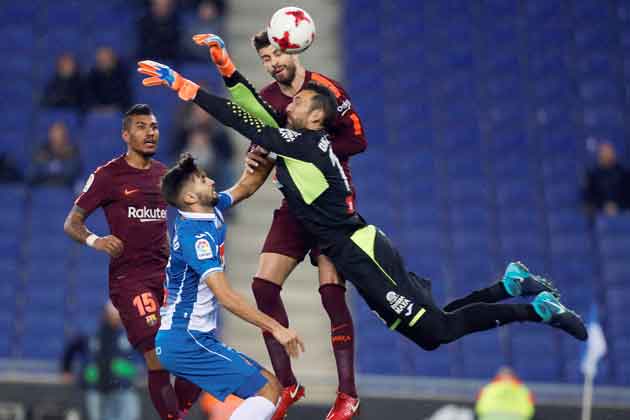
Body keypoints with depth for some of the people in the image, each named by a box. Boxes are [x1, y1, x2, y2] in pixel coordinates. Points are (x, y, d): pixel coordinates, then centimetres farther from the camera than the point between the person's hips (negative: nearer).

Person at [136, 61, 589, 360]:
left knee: (436, 329, -10)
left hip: (361, 255, -9)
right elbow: (260, 113, 19)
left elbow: (244, 125, -16)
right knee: (429, 331, 11)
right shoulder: (304, 142, 12)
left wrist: (183, 86, -15)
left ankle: (533, 310, -6)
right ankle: (510, 285, 16)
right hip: (363, 248, 9)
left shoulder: (305, 144, -13)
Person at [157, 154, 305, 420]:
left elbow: (245, 187, 24)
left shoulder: (211, 213, 7)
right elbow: (225, 296, -28)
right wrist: (275, 328, -29)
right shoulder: (196, 236, -20)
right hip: (187, 341, -10)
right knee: (269, 388, -15)